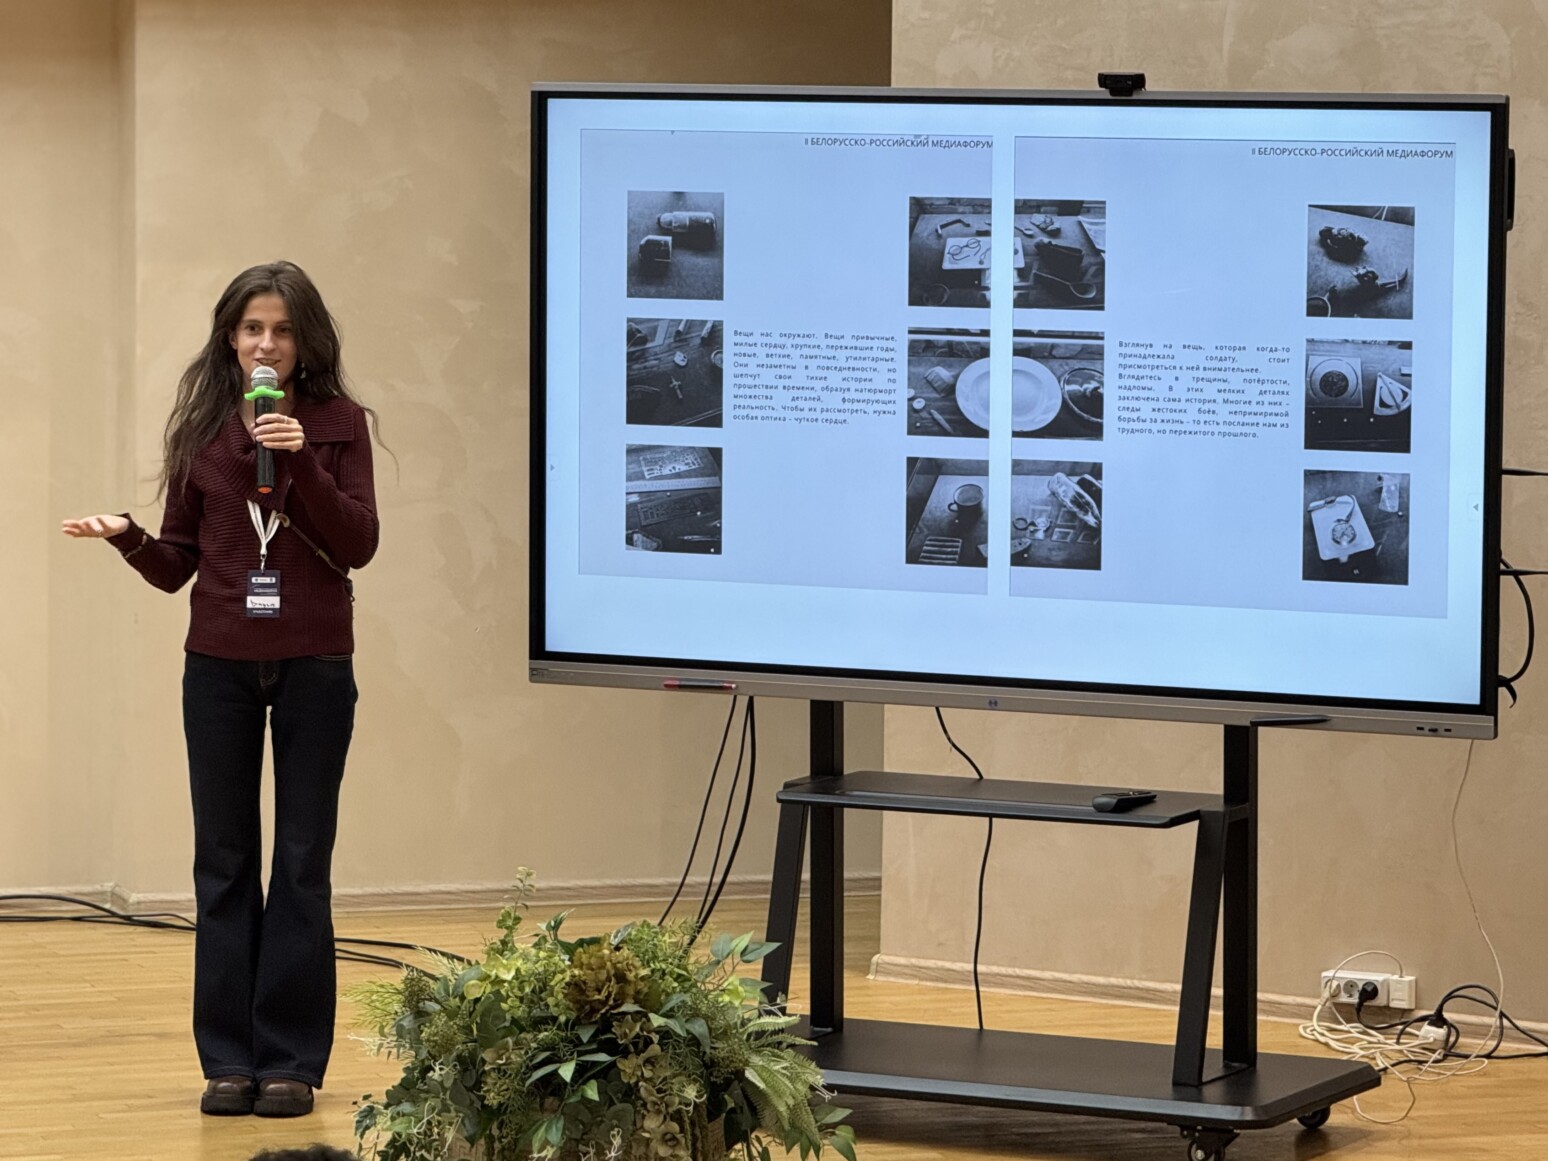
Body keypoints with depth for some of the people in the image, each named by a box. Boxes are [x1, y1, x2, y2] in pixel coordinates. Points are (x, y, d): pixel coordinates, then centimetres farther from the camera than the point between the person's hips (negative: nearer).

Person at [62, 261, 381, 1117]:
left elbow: (357, 546, -8)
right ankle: (229, 1060, 9)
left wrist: (300, 460, -19)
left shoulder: (339, 423, 0)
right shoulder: (201, 428, 4)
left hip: (315, 668, -2)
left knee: (303, 862, 1)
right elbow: (177, 563, 7)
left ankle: (291, 1060, 6)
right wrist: (126, 536, -14)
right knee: (224, 861, 4)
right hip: (219, 668, 2)